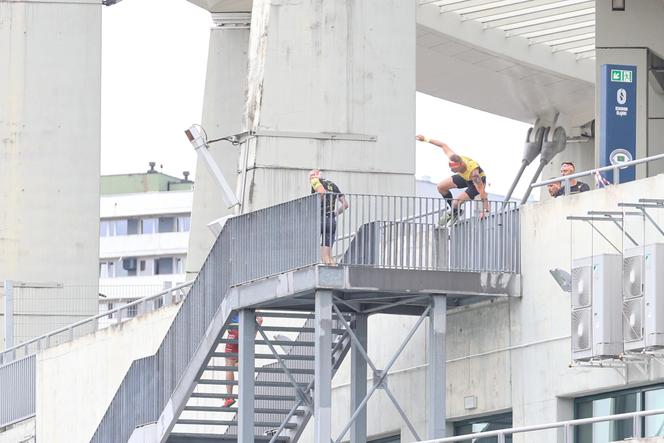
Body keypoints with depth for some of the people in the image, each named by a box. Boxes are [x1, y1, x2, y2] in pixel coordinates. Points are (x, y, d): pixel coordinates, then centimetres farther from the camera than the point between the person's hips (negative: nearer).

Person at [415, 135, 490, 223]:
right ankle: (454, 211, 19)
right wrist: (426, 139, -4)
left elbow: (482, 191, -40)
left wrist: (485, 211, -38)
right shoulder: (454, 159, -29)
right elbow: (444, 145, -12)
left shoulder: (473, 172, -44)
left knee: (456, 203, -21)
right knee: (441, 187, 3)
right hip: (464, 177, 7)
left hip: (478, 181, -7)